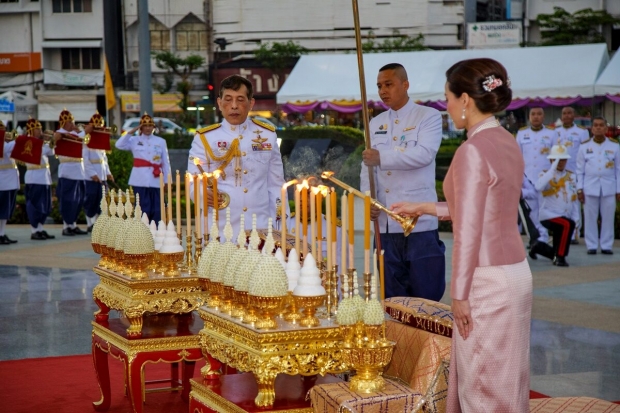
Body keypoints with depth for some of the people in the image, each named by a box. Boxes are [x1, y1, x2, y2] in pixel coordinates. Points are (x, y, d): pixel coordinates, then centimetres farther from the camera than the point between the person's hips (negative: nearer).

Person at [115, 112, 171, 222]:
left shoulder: (161, 142, 10)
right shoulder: (134, 141, 8)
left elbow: (166, 162, 8)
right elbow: (119, 145, -7)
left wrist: (167, 180, 2)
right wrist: (131, 132, -6)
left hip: (156, 181, 1)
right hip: (140, 181, -1)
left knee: (156, 210, 0)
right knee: (143, 209, -1)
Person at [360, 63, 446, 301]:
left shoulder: (429, 117, 0)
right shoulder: (376, 124, 17)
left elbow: (424, 153, -17)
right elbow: (367, 166, 14)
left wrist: (382, 158, -24)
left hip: (419, 222, -5)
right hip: (385, 223, 5)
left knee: (427, 296, -3)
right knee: (393, 299, 8)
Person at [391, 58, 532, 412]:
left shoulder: (473, 151, -19)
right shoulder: (506, 142, 8)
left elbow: (469, 231, -20)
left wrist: (460, 294, -14)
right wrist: (425, 208, 22)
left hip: (488, 281, -9)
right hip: (515, 273, 9)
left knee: (483, 382, 4)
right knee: (503, 378, 17)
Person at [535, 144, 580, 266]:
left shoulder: (571, 176, 11)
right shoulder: (546, 174, -3)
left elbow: (574, 198, 13)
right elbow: (539, 187, -28)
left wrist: (575, 218, 2)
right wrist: (553, 168, -27)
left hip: (566, 216, 7)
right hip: (549, 215, -7)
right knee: (566, 225, -32)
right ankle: (560, 257, -20)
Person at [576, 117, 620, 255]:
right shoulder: (584, 146, 4)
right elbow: (580, 170, 6)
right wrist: (579, 189, 0)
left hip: (609, 188, 0)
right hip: (590, 187, 0)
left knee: (608, 218, 2)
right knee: (590, 218, 2)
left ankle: (606, 246, 10)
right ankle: (592, 246, 9)